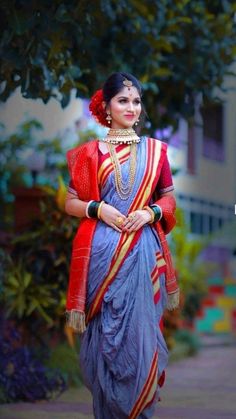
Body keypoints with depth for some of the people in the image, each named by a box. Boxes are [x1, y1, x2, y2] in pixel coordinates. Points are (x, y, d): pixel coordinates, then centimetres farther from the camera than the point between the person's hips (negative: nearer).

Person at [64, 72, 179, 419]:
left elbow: (169, 199, 12)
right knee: (105, 330, 0)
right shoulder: (90, 152, 6)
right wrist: (99, 209, -11)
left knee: (140, 328, -1)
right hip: (102, 253, -1)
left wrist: (149, 212, -8)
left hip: (142, 252, 1)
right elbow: (71, 202, 7)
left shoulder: (155, 150, 8)